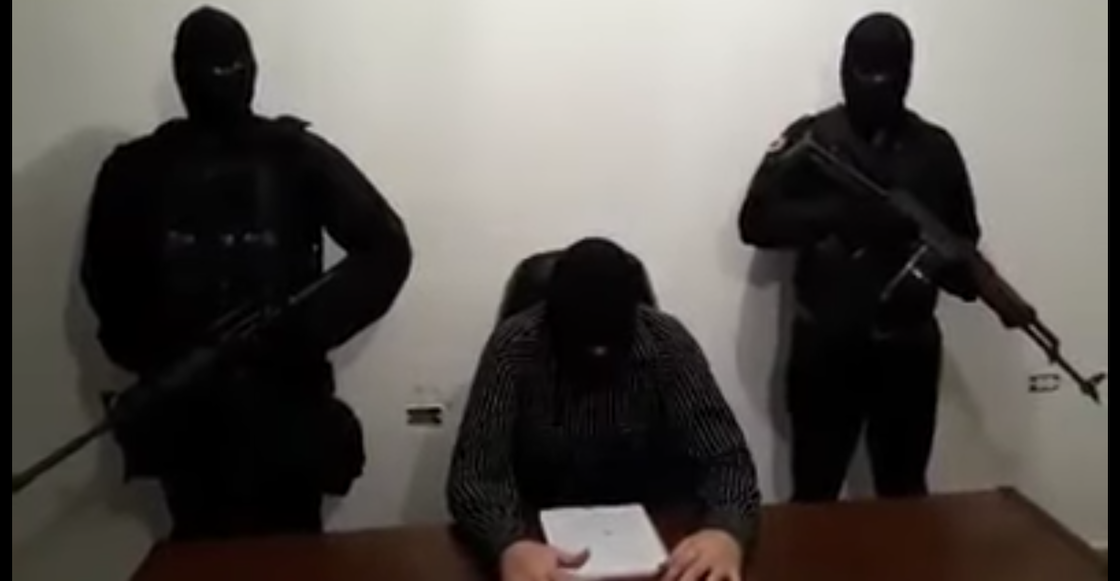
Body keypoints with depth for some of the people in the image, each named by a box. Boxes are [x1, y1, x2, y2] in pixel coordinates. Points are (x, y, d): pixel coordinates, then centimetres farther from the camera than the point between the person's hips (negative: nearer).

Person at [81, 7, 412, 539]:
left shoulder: (296, 156, -1)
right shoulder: (138, 170, 4)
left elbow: (386, 248, -5)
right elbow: (107, 278, 11)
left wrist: (304, 329, -14)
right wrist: (154, 358, -4)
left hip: (284, 402, -1)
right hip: (185, 411, 2)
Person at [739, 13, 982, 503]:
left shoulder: (935, 147, 7)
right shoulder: (810, 138, -1)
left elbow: (962, 242, 10)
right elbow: (756, 221, -10)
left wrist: (987, 286, -12)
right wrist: (837, 214, -24)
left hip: (909, 347, 2)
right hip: (826, 346, -2)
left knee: (905, 492, 15)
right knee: (815, 491, 7)